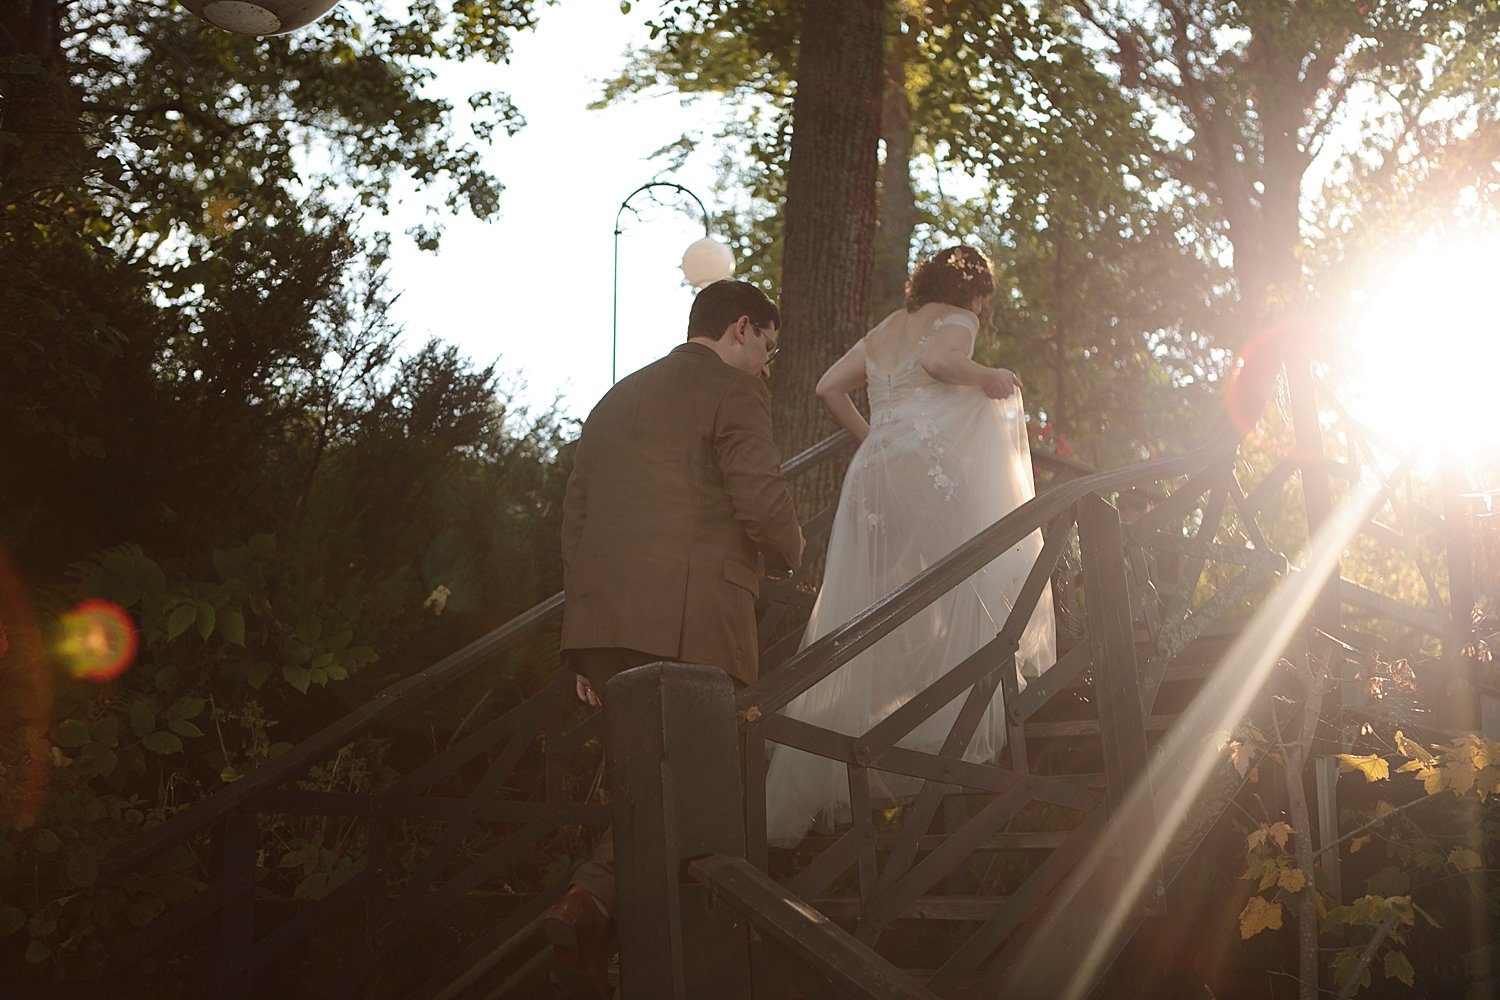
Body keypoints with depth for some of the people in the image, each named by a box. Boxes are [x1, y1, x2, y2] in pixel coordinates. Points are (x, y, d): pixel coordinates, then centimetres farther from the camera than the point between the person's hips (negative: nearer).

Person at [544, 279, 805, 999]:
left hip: (603, 619, 7)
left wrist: (586, 646, 23)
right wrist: (788, 554, 12)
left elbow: (575, 514, 22)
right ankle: (591, 904, -22)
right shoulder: (733, 389, 3)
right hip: (690, 621, -7)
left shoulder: (617, 398, 25)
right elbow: (761, 501, -10)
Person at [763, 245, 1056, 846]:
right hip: (930, 468, -7)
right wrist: (989, 378, -2)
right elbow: (937, 360, -17)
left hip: (873, 474, 7)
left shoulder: (883, 330, 27)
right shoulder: (954, 320, 6)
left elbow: (829, 387, 23)